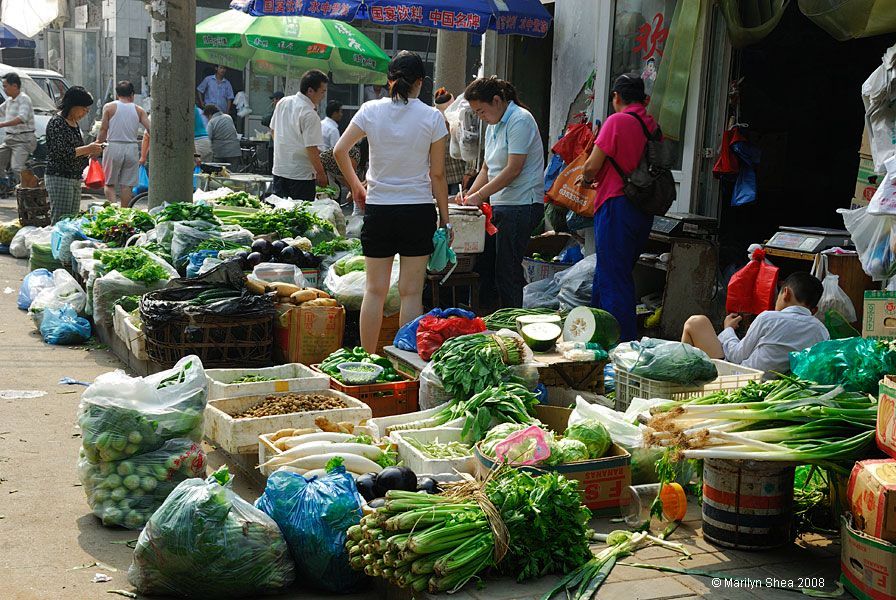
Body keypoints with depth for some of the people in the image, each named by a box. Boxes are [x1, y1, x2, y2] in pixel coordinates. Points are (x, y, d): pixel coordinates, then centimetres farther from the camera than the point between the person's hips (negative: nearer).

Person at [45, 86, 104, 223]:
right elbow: (62, 152, -21)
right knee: (60, 222, -9)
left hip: (75, 179, 9)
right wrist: (88, 149, -16)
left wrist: (91, 151, 4)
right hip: (59, 178, -9)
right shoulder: (57, 123, -12)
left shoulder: (74, 123, 15)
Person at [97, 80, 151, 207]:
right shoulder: (138, 110, 5)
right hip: (132, 148, 2)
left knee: (109, 183, 7)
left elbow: (103, 130, -3)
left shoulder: (109, 107, 1)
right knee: (127, 184, 8)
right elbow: (150, 129, -2)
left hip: (113, 147, -1)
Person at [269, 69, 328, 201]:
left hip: (279, 169, 8)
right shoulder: (310, 114, -19)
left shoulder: (282, 103, 5)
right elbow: (311, 149, -19)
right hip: (302, 175, -7)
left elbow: (273, 131, 16)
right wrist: (321, 174, -10)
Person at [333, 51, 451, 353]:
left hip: (378, 209, 1)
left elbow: (340, 150, 1)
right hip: (418, 211, -1)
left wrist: (355, 185, 16)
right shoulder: (432, 117, -5)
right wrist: (445, 219, 5)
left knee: (375, 290, 9)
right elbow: (437, 175, -3)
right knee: (411, 292, 4)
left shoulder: (370, 110, -1)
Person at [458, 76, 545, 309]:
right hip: (502, 206, 9)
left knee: (506, 272, -8)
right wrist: (469, 194, 5)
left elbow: (514, 169, -18)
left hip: (521, 205, -9)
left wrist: (480, 195, -16)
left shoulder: (520, 120, -11)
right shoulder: (492, 126, 18)